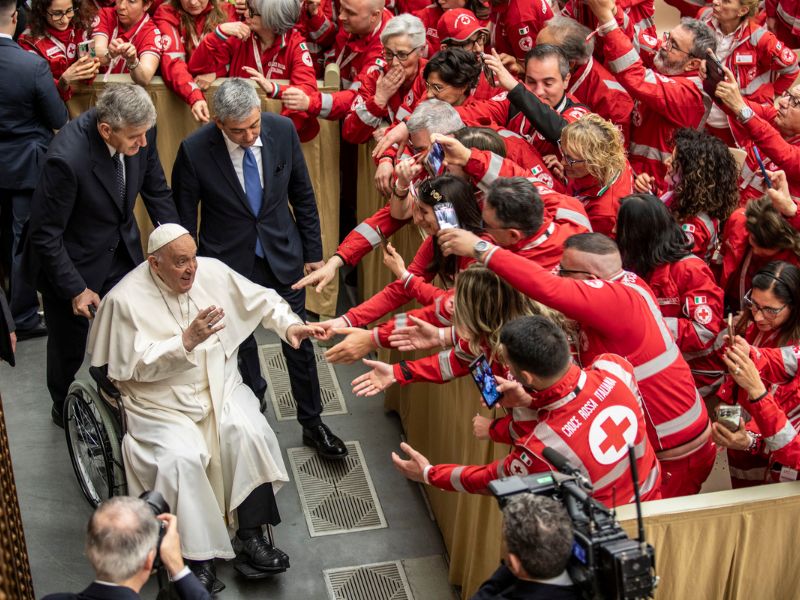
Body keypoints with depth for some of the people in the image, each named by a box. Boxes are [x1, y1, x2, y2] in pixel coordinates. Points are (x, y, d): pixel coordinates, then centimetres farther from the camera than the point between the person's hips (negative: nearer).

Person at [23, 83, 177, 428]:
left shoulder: (140, 132, -19)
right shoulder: (67, 158, -36)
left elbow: (156, 191, 0)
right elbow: (45, 235, -24)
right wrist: (76, 290, -18)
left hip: (121, 251, 5)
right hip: (72, 260, -5)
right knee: (70, 346, 16)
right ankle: (64, 409, 44)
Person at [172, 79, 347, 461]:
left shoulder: (282, 130, -13)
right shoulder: (194, 151, -21)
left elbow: (302, 194, 0)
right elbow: (183, 217, -8)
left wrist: (313, 250, 5)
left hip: (283, 255, 2)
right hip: (229, 260, -2)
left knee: (299, 341, 11)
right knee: (240, 344, 17)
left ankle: (312, 424, 28)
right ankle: (253, 398, 46)